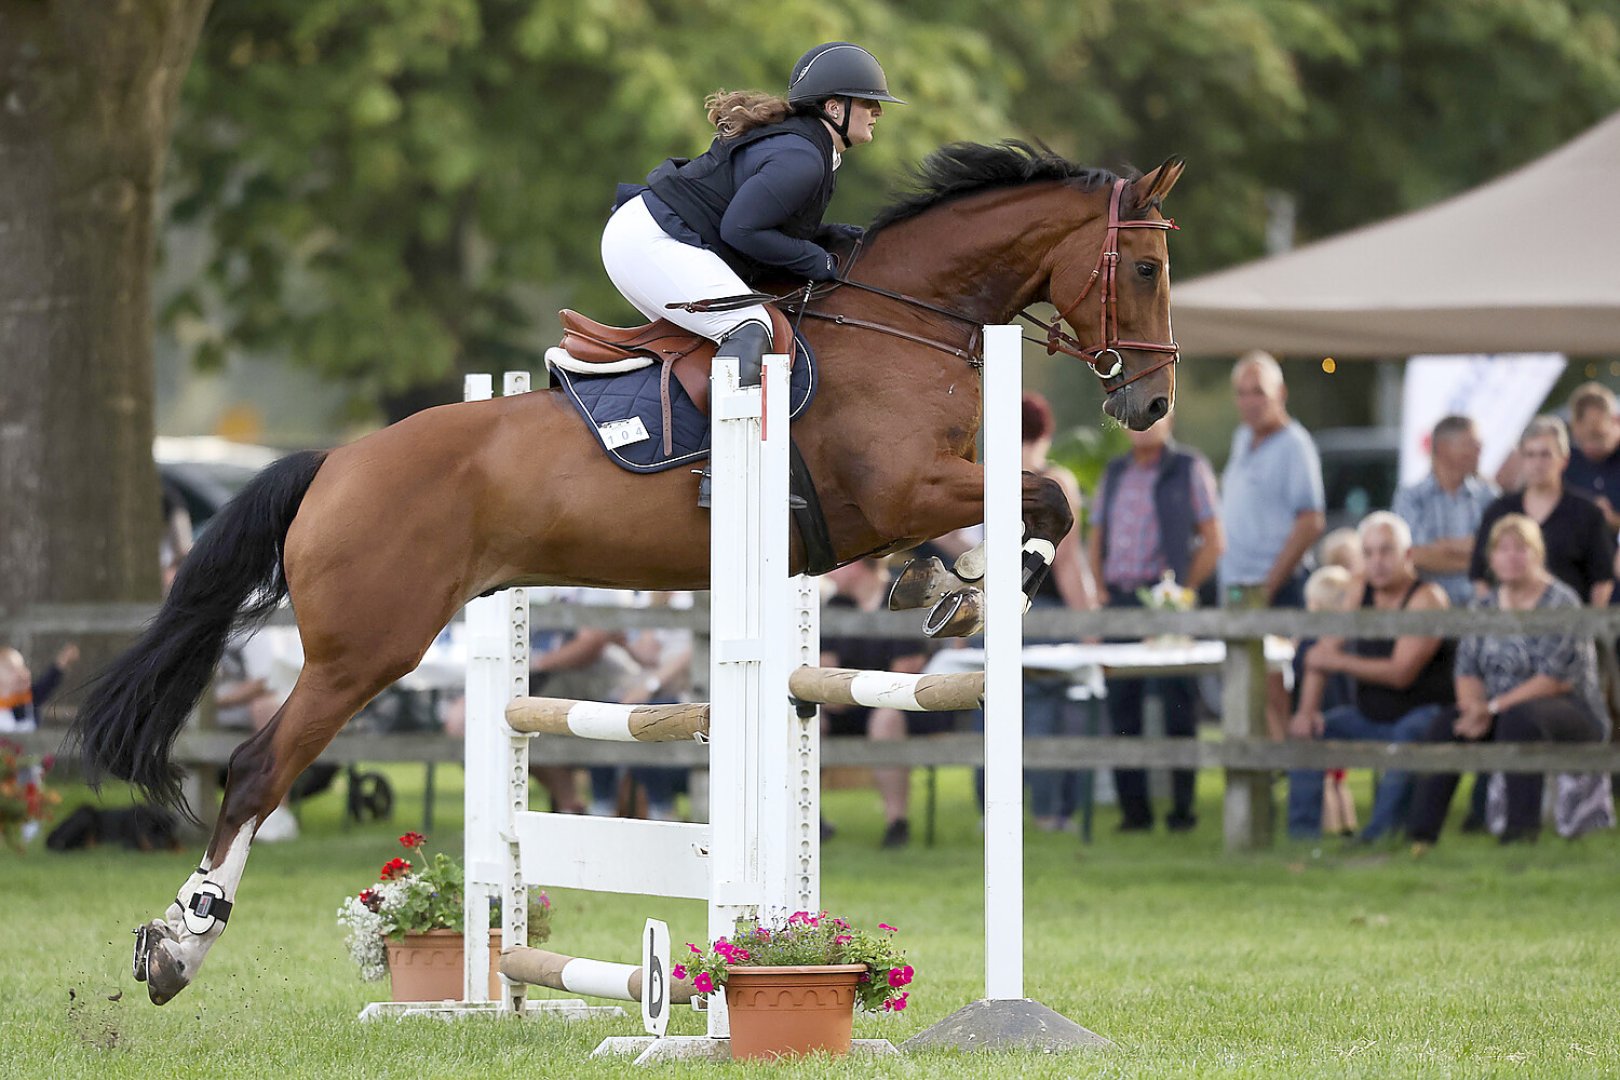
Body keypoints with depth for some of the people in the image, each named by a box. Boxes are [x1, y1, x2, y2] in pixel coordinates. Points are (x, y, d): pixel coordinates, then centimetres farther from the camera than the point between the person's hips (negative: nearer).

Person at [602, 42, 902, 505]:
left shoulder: (803, 146, 17)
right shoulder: (802, 159, -17)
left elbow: (761, 221, 20)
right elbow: (740, 229, -22)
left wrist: (827, 237, 10)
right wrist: (814, 259, -11)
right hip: (653, 242, -12)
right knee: (750, 328, -24)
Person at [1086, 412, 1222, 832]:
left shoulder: (1189, 469, 1)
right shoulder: (1114, 473, 16)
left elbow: (1213, 541, -2)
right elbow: (1096, 540, 19)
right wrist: (1101, 593, 6)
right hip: (1119, 599, 5)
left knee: (1177, 705, -4)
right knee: (1121, 703, 2)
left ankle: (1183, 808, -1)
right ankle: (1133, 807, 6)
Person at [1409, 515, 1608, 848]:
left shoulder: (1560, 604, -9)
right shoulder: (1483, 608, 11)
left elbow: (1557, 679, -17)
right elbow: (1467, 671, 6)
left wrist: (1494, 708, -21)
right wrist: (1475, 708, -18)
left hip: (1570, 714, -6)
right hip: (1498, 716, 6)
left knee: (1518, 718, -37)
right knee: (1446, 726, -20)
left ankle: (1521, 829, -37)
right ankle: (1420, 835, -22)